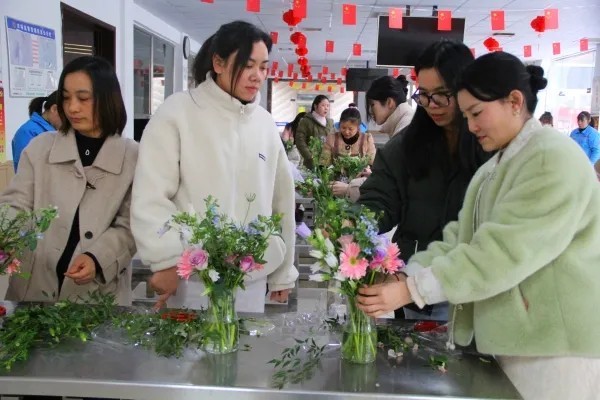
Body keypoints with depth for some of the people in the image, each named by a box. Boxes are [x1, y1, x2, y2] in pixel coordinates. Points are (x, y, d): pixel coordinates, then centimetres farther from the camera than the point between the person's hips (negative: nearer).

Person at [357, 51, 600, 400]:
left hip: (556, 345, -7)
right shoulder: (494, 168, 13)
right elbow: (459, 239, 3)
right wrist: (401, 275, -10)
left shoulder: (554, 158, -16)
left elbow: (504, 251, -25)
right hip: (513, 340, 8)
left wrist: (412, 290, -26)